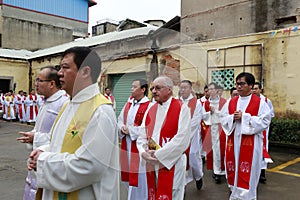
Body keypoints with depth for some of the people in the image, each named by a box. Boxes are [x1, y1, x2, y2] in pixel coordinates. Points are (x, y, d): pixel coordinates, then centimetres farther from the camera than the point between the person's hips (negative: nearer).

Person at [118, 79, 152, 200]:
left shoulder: (149, 106, -14)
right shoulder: (128, 104, 10)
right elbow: (119, 120, 16)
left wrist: (130, 130, -18)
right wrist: (122, 127, -7)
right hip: (126, 144, 7)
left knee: (138, 177, 3)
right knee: (129, 174, 19)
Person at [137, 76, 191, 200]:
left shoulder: (182, 109, -9)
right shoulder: (150, 111, 9)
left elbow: (182, 139, -18)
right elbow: (142, 137, 8)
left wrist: (158, 155, -16)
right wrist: (143, 152, -12)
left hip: (172, 164, -5)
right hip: (151, 164, 6)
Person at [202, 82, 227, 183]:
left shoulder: (223, 101, -4)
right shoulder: (206, 103, 8)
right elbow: (204, 116, 7)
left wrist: (215, 111, -11)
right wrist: (210, 112, -8)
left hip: (221, 127, -3)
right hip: (211, 127, 3)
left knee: (219, 148, -4)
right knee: (214, 148, 5)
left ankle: (217, 171, 5)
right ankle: (216, 170, 16)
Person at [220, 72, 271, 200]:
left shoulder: (260, 102, -4)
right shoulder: (231, 102, 9)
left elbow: (265, 121, -12)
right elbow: (223, 119, 8)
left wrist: (244, 117, -17)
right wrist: (233, 118, -13)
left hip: (250, 142, -4)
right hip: (233, 141, 4)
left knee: (247, 172, -2)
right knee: (233, 169, 12)